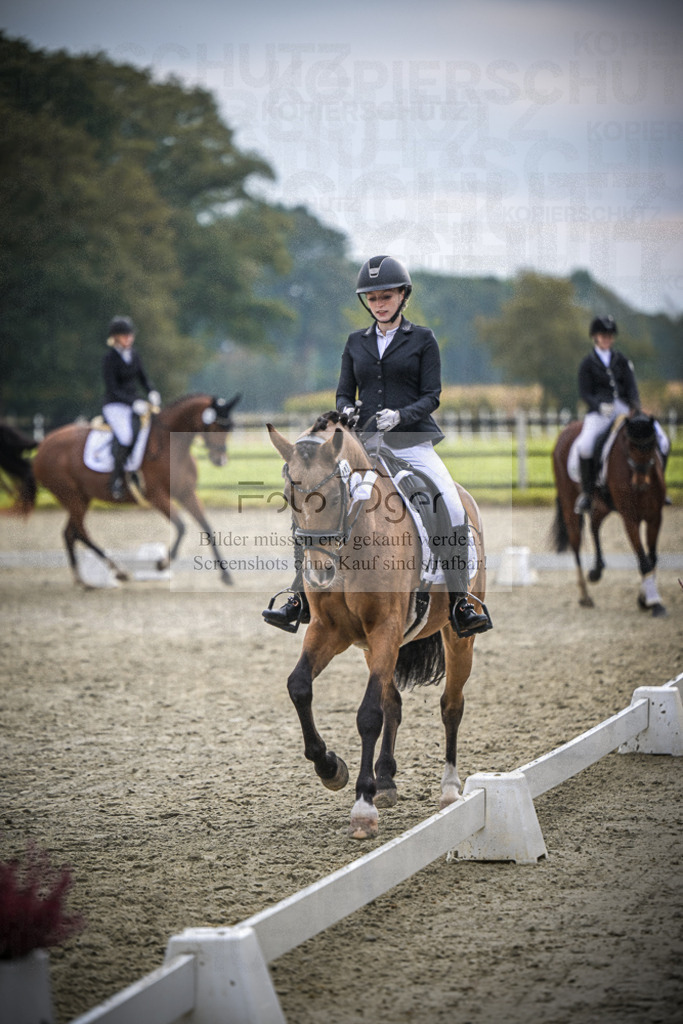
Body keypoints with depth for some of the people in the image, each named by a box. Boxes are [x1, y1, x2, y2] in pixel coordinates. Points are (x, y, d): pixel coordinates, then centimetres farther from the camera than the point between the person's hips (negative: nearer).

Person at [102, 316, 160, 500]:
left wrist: (152, 394, -3)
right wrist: (134, 403, -24)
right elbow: (113, 390, -14)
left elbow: (143, 380, 19)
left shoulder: (133, 356, 11)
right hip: (114, 406, -7)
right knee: (125, 436, -32)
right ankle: (116, 480, -22)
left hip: (133, 405, 7)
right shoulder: (110, 359, -9)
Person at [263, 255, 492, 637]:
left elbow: (431, 396, -1)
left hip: (412, 442, -3)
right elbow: (344, 392, 15)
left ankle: (460, 607, -18)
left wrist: (400, 415, -19)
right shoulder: (357, 342, 13)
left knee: (454, 511, -22)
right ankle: (301, 601, -2)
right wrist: (347, 411, -8)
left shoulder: (423, 340, 4)